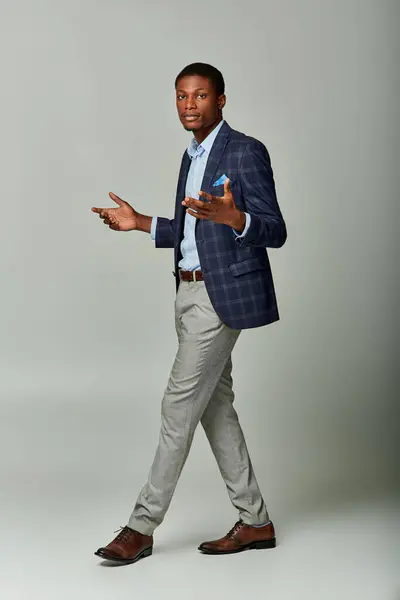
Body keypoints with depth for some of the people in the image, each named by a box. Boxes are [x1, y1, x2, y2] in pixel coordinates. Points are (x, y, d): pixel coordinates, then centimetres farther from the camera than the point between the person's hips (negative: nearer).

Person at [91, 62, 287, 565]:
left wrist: (233, 216, -33)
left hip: (224, 295, -9)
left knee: (180, 404, -6)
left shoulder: (245, 152, -10)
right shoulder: (192, 156, 17)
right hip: (192, 292, 9)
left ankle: (142, 527, 2)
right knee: (215, 406, 10)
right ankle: (254, 522, 19)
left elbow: (275, 232, -15)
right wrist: (139, 223, 15)